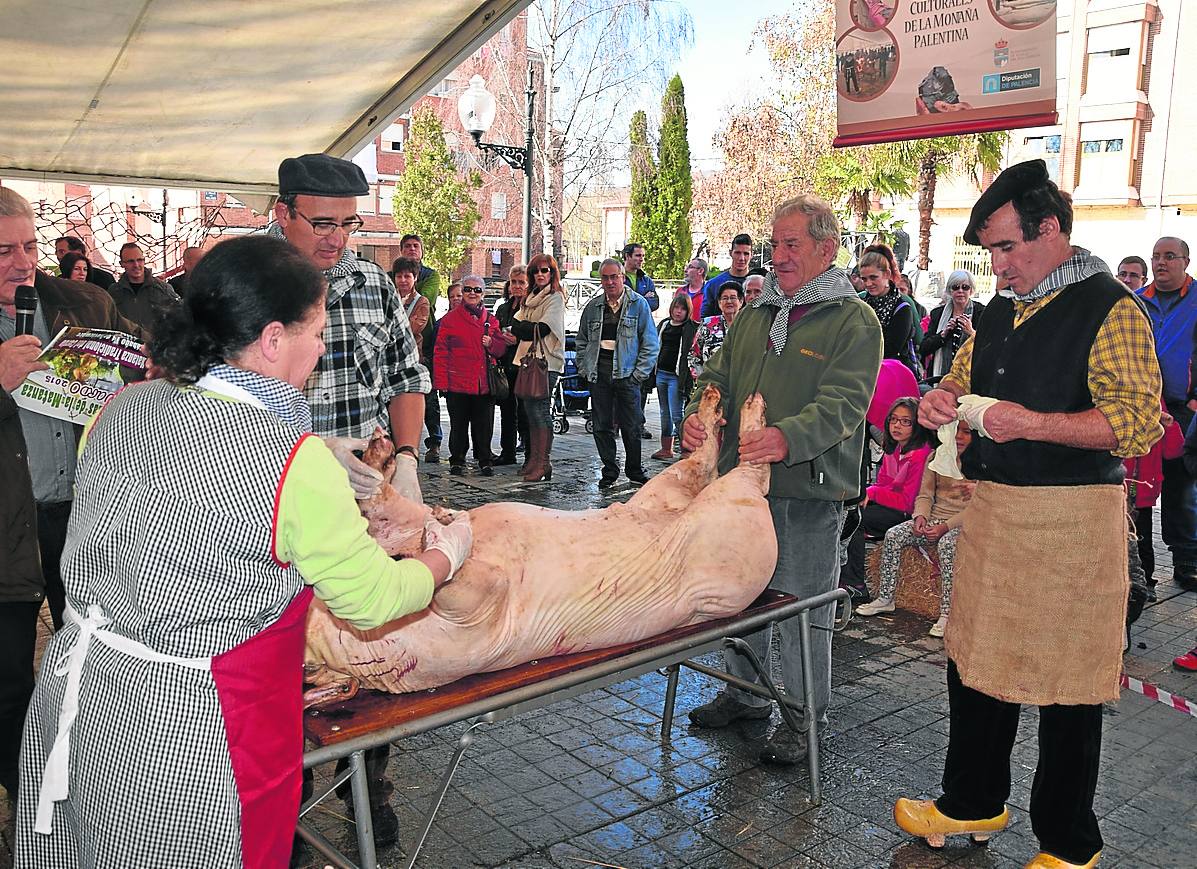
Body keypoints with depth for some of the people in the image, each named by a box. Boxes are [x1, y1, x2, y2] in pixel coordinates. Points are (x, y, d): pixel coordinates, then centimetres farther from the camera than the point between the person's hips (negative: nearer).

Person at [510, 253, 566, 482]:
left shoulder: (556, 298, -2)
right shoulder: (531, 297, 21)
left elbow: (543, 328, -14)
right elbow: (515, 324, 10)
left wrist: (525, 328, 0)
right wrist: (532, 328, -8)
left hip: (547, 361, -7)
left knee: (540, 410, -11)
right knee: (531, 411, 8)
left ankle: (544, 463, -10)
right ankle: (534, 459, 14)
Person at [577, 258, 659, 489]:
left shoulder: (638, 304, 1)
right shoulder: (592, 307, 11)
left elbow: (651, 343, 0)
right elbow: (582, 341, 18)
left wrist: (639, 373, -6)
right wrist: (583, 370, 7)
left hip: (626, 373, -3)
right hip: (598, 372, 3)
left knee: (631, 426, 1)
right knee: (602, 426, 5)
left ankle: (634, 470, 18)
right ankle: (609, 471, 17)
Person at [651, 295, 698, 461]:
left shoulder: (692, 328, -4)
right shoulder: (664, 324, 14)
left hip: (676, 376, -6)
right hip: (661, 373, 6)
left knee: (676, 415, -10)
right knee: (665, 413, 13)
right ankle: (666, 449, 22)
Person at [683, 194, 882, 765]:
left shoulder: (854, 320, -6)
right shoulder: (755, 315, 15)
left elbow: (844, 402, -19)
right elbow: (720, 377, 14)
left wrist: (788, 437, -36)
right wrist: (698, 415, -9)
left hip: (809, 489, -6)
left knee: (802, 607, 3)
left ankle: (805, 717, 21)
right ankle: (744, 693, 37)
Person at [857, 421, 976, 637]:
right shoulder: (937, 455, 9)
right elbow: (925, 494, 11)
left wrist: (946, 526, -20)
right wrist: (921, 517, -10)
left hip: (964, 523, -5)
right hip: (934, 519, 5)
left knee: (947, 544, -37)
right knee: (893, 535, -15)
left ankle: (947, 613, -33)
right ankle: (885, 599, -8)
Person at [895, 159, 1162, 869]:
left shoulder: (1110, 308, -10)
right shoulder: (1003, 311, 14)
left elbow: (1139, 422, -18)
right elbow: (964, 378, 26)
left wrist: (1031, 423, -26)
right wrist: (945, 399, 3)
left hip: (1071, 518, -7)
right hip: (992, 510, 8)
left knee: (1066, 686, 4)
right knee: (974, 659, 16)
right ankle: (974, 804, 35)